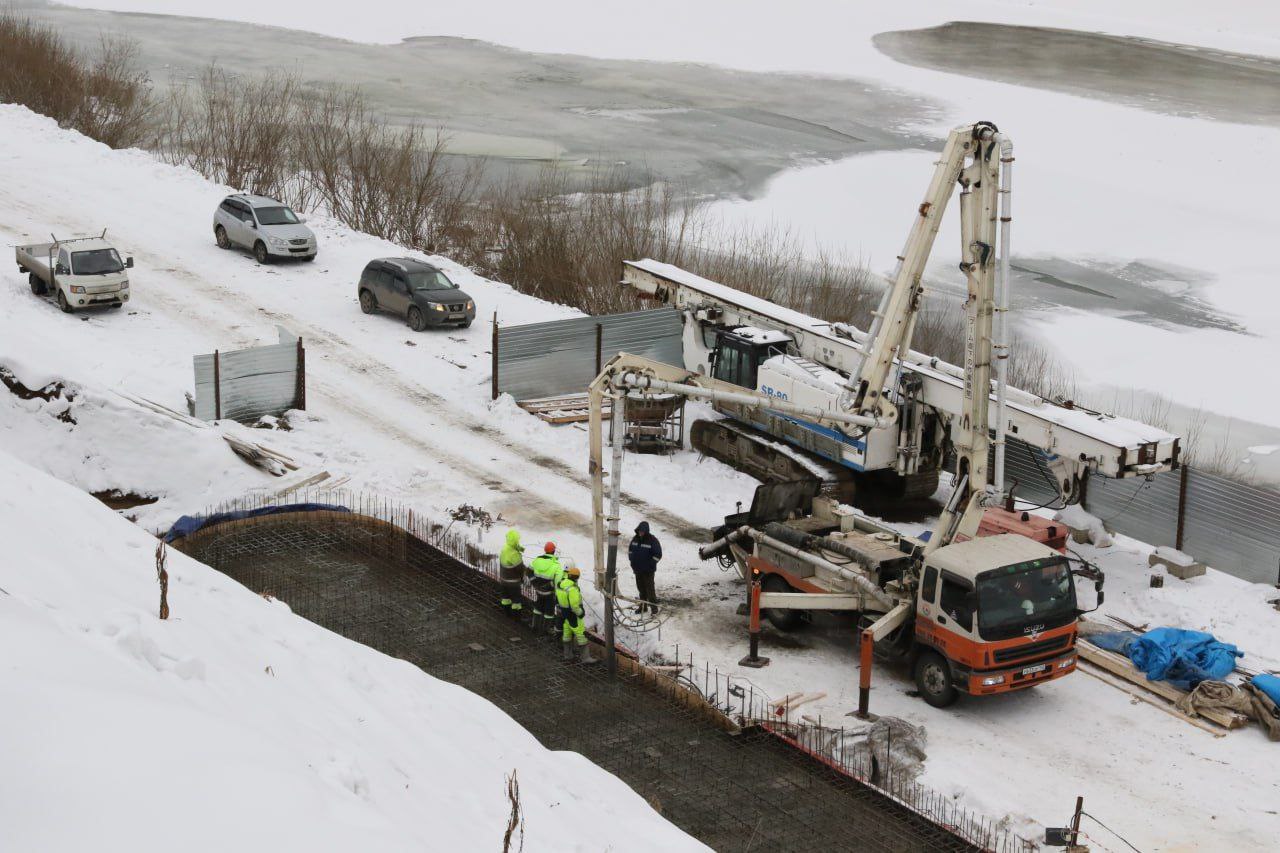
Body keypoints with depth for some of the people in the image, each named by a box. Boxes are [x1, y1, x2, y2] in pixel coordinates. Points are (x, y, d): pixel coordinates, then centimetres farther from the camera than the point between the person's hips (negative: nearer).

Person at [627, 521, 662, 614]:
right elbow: (630, 549, 20)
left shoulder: (652, 540, -14)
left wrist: (650, 564, -13)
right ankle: (643, 606, 25)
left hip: (648, 570, -6)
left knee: (649, 588, -5)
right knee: (641, 588, 14)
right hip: (637, 569, 6)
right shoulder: (636, 539, 4)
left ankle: (654, 606, 3)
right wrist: (632, 560, 10)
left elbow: (658, 554, -12)